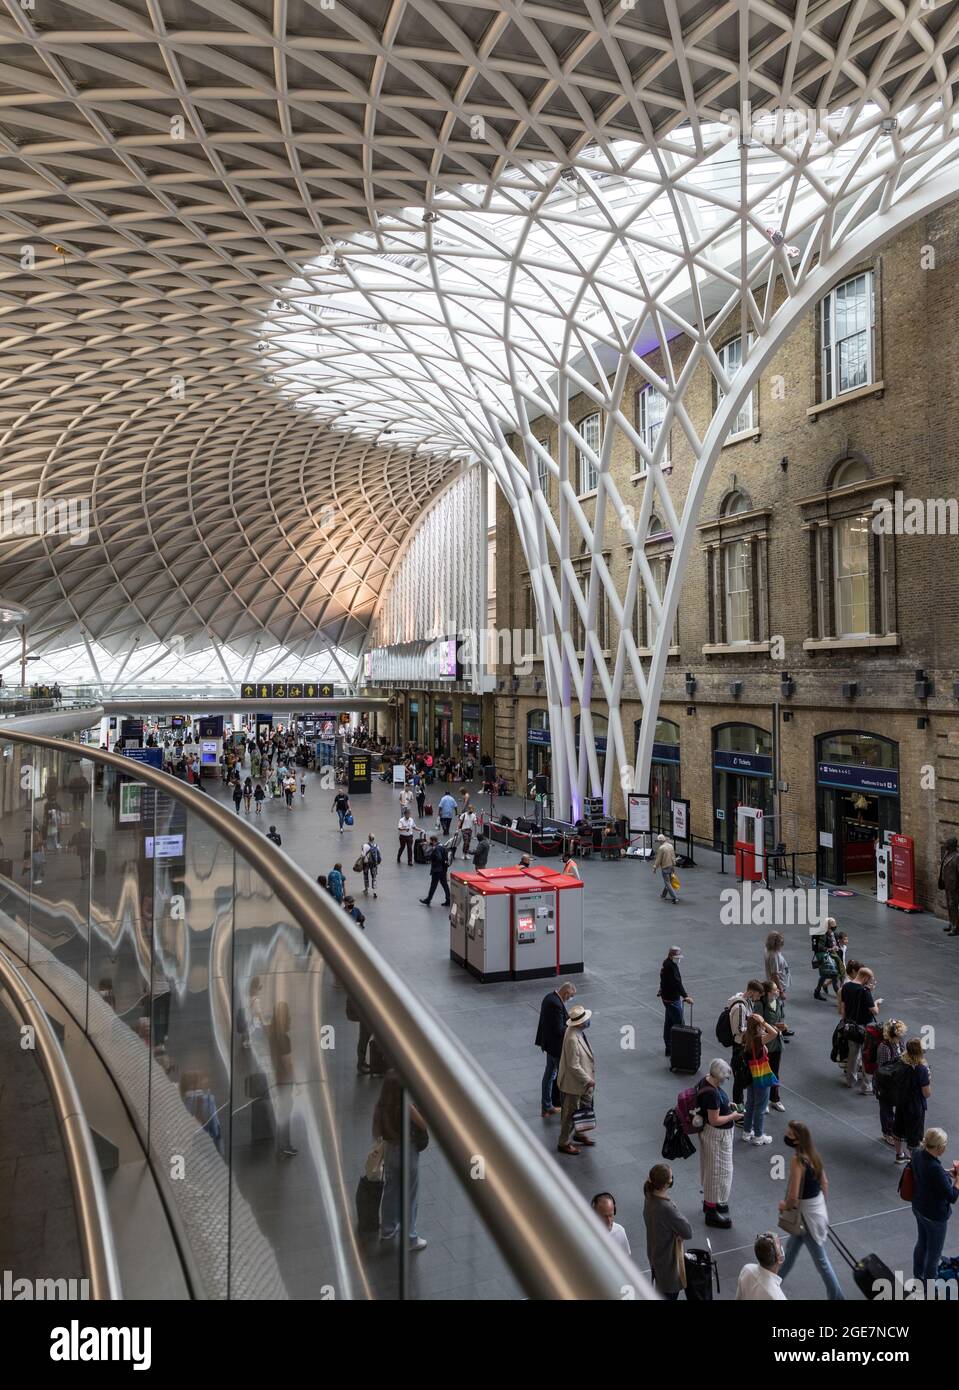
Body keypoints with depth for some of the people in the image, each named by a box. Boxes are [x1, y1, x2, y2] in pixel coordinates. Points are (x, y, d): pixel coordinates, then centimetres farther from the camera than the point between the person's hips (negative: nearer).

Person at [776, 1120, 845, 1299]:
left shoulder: (797, 1160, -31)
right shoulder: (813, 1154, -5)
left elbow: (793, 1197, -30)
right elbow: (825, 1183, 6)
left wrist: (784, 1206, -9)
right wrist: (822, 1206, 20)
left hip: (807, 1214, -9)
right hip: (818, 1208, 9)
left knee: (821, 1260, 12)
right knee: (791, 1246, 26)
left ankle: (837, 1297, 28)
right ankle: (776, 1279, 44)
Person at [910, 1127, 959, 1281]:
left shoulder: (918, 1154, -12)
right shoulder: (935, 1169, -37)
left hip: (919, 1208, 7)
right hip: (935, 1215, -7)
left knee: (921, 1243, 28)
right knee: (934, 1253, 17)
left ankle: (918, 1276, 48)